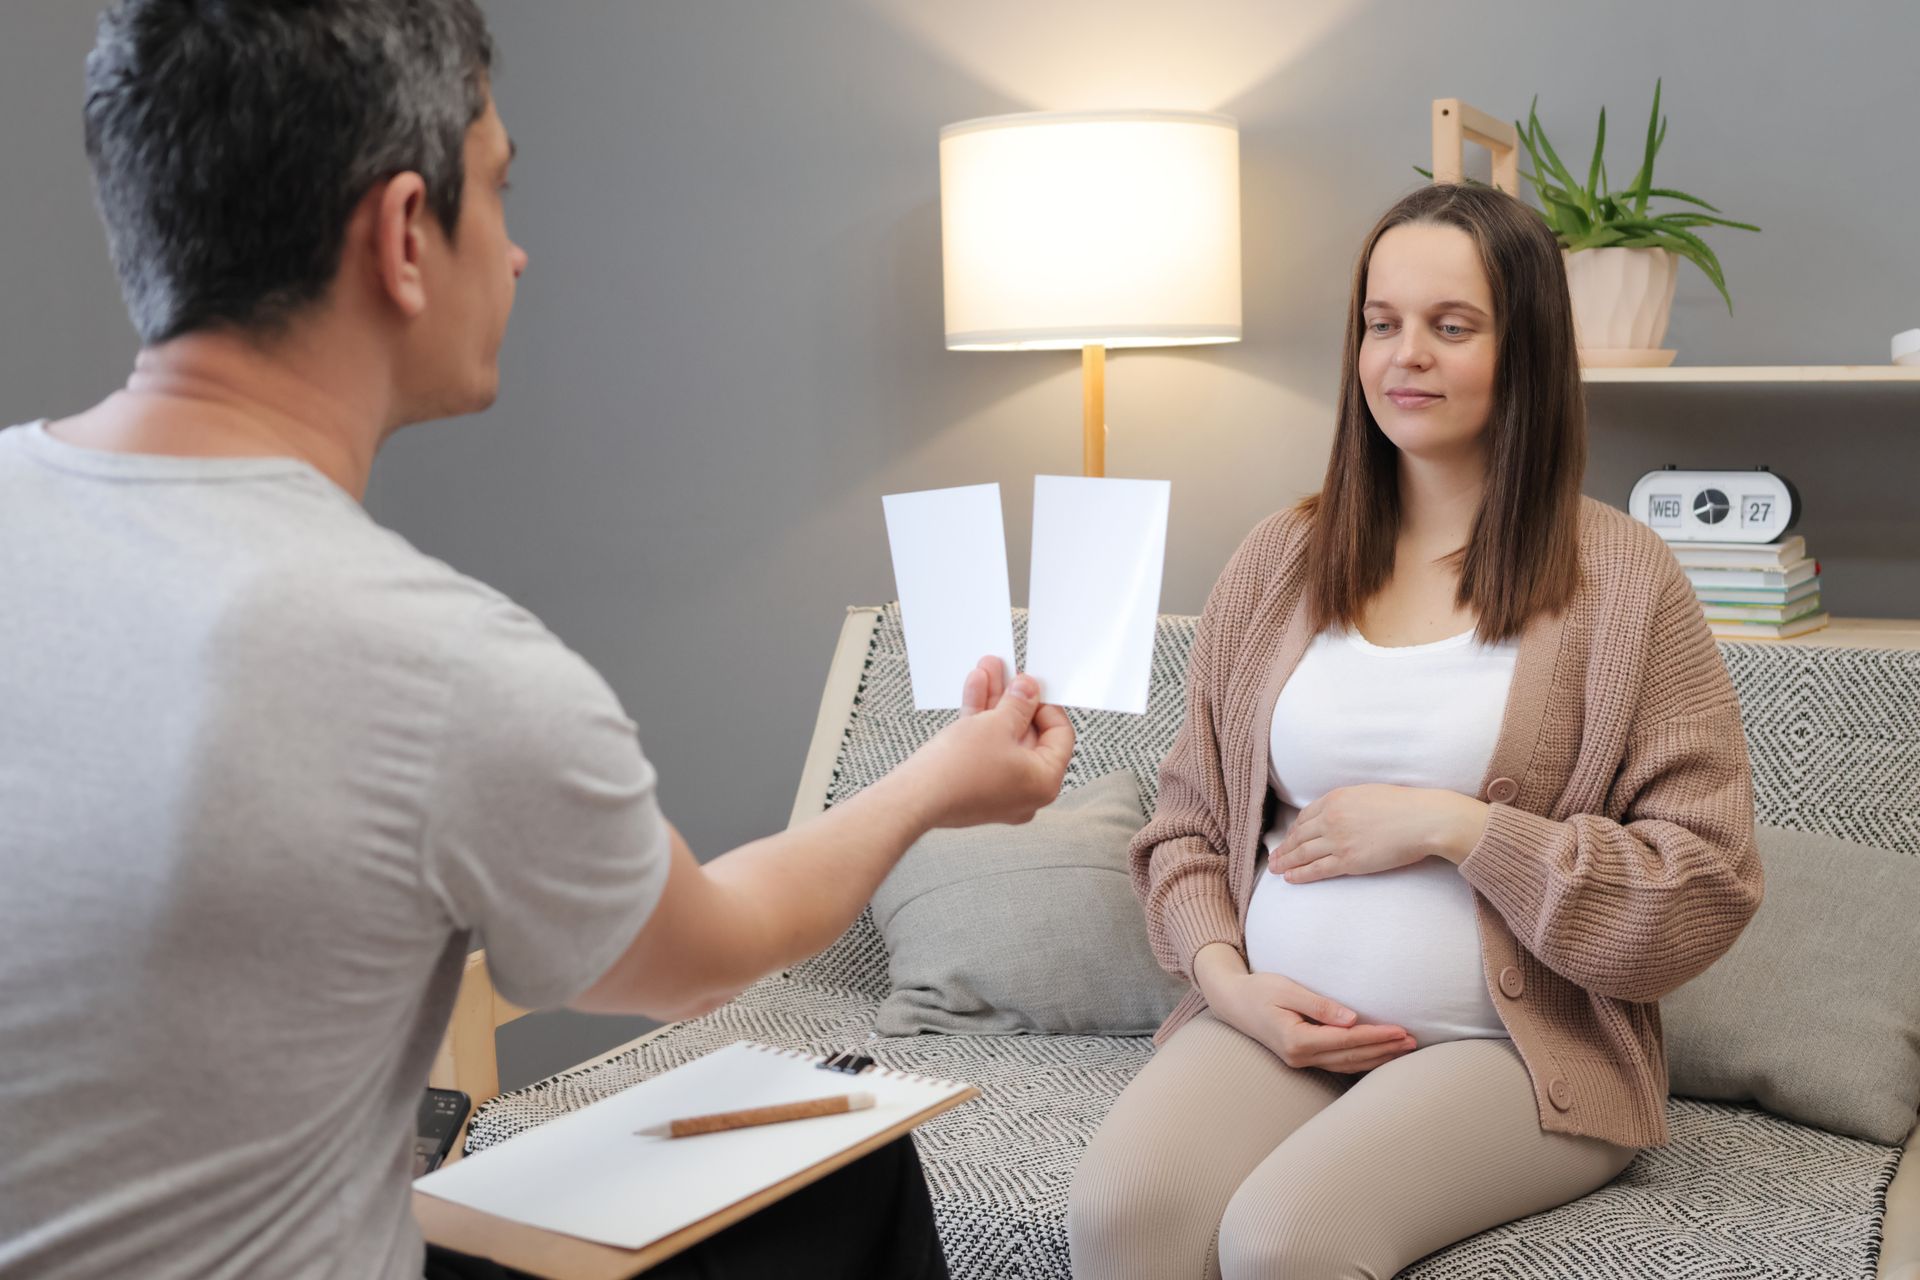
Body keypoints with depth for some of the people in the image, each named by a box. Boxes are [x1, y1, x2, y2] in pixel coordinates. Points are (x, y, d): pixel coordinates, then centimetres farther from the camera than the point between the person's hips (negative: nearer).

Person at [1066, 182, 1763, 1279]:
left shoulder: (1621, 579, 0)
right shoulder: (1280, 562, 10)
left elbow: (1709, 890, -5)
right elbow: (1188, 822, 15)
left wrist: (1450, 827, -12)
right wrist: (1225, 975, -5)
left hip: (1513, 1045, -3)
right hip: (1273, 1024, 3)